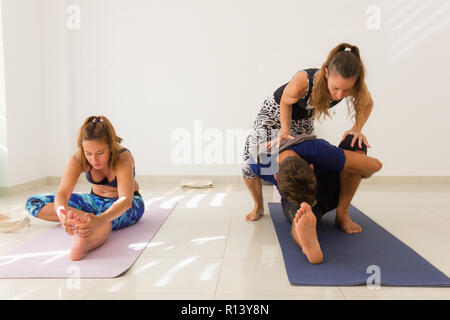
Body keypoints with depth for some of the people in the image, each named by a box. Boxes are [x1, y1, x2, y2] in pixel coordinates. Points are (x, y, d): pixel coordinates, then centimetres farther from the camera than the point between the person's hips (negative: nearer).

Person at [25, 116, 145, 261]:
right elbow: (62, 193, -31)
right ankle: (86, 217, -24)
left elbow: (126, 199, -46)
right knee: (33, 203, -11)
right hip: (96, 200, 5)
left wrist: (99, 220, -65)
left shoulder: (123, 158, -32)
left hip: (128, 205, -4)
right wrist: (62, 213, -56)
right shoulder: (78, 159, -21)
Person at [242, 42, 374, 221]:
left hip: (304, 120, 3)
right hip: (276, 111, -3)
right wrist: (285, 130, -25)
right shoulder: (302, 83, -43)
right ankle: (259, 206, 12)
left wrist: (357, 129, -23)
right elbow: (285, 103, -18)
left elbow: (367, 104, -8)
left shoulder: (354, 87, -33)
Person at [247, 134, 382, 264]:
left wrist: (353, 178, -10)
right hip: (294, 204, 0)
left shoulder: (319, 152, -42)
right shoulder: (259, 161, -33)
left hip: (328, 194, 0)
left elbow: (375, 165, -32)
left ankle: (342, 214, -20)